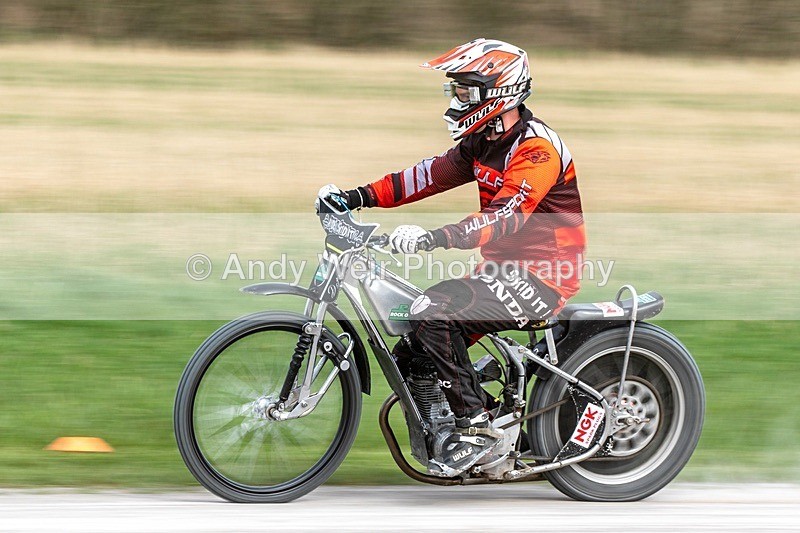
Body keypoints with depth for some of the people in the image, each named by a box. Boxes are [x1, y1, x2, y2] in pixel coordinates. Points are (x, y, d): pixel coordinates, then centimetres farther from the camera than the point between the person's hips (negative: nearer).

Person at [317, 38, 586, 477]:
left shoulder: (536, 149, -19)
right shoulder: (482, 143, 12)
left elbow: (506, 215, -32)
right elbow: (431, 175, 9)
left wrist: (434, 238, -45)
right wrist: (357, 197, -3)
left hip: (541, 275, -10)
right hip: (504, 268, 10)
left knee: (433, 313, -26)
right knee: (410, 353, 3)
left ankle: (476, 427, -20)